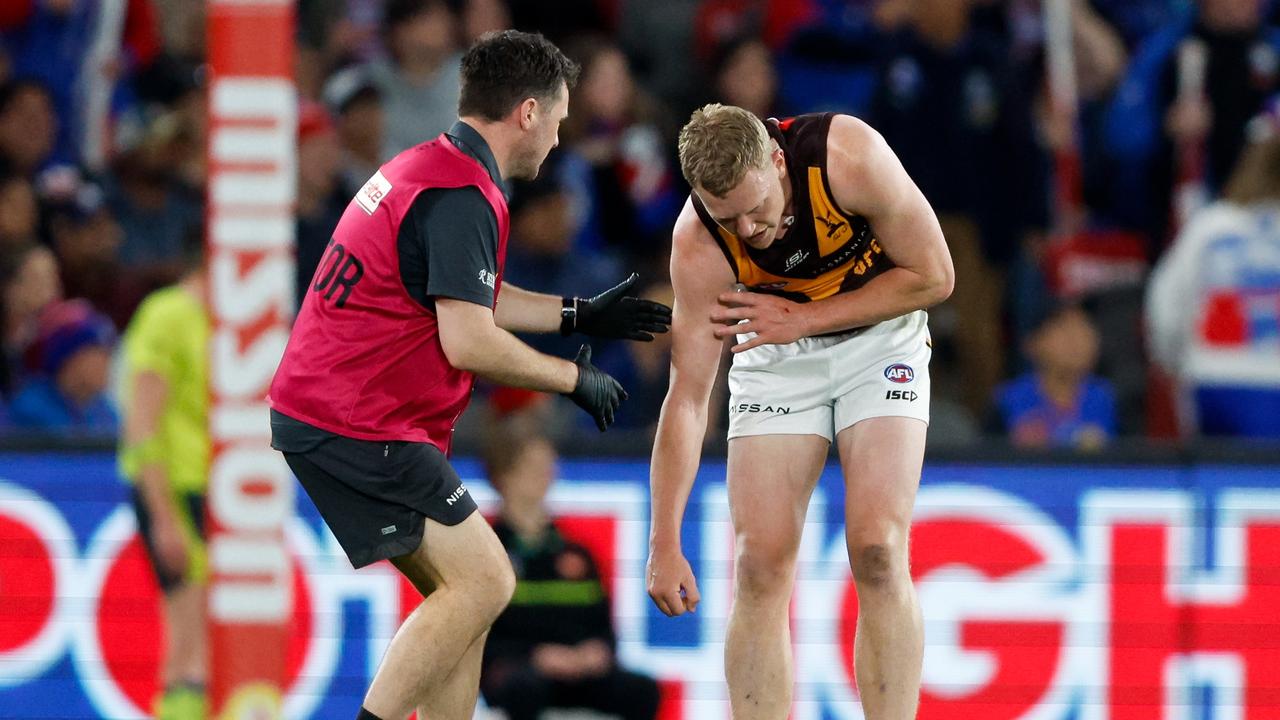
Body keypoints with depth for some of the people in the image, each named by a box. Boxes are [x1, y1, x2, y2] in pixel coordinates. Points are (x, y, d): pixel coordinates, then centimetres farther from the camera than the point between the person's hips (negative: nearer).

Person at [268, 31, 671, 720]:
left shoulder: (427, 168, 17)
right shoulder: (462, 196, -16)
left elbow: (465, 299, 31)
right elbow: (467, 342, -21)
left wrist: (581, 314, 33)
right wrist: (575, 377, -8)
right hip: (360, 429, -10)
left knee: (465, 594, 11)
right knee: (483, 581, -13)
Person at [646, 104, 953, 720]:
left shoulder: (849, 156, -31)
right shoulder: (697, 244, -25)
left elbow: (933, 277, -19)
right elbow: (687, 398, -22)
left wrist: (802, 318, -23)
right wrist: (664, 544, -26)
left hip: (879, 339, -1)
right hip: (775, 357, 1)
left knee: (877, 551, -16)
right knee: (761, 564, -9)